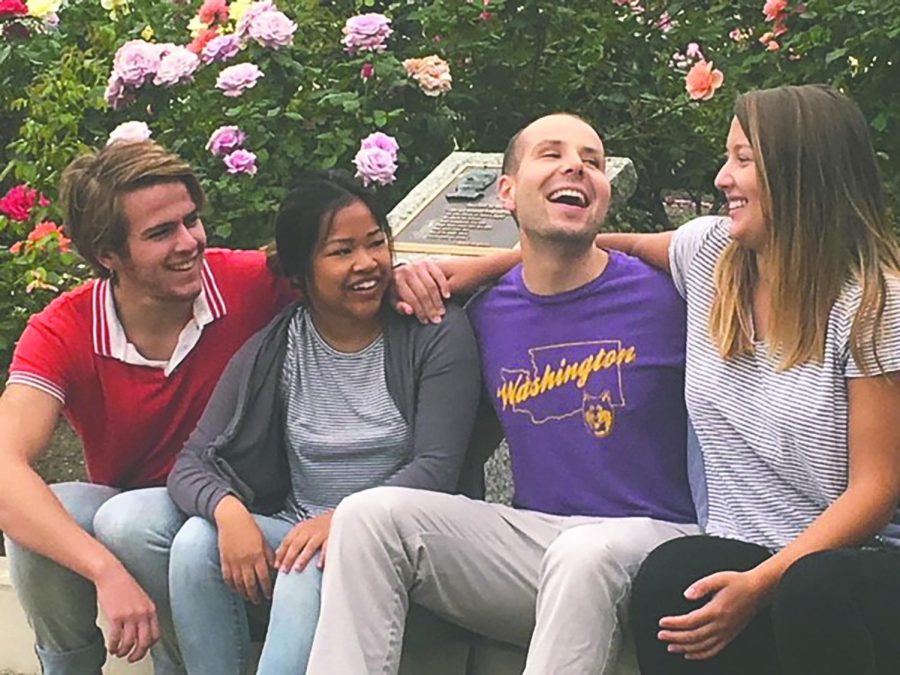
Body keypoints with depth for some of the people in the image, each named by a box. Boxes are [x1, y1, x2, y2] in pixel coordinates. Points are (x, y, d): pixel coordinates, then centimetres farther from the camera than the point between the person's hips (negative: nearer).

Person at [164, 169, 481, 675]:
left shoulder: (437, 334, -3)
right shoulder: (271, 351, 5)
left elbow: (436, 467, -12)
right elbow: (193, 465, -1)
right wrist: (229, 511, -25)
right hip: (296, 530, 3)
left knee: (310, 568, -34)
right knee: (197, 542, -25)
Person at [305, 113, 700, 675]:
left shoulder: (663, 296, -3)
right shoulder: (488, 314, 12)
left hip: (651, 537, -4)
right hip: (530, 538, 5)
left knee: (585, 553, -39)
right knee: (370, 513, -13)